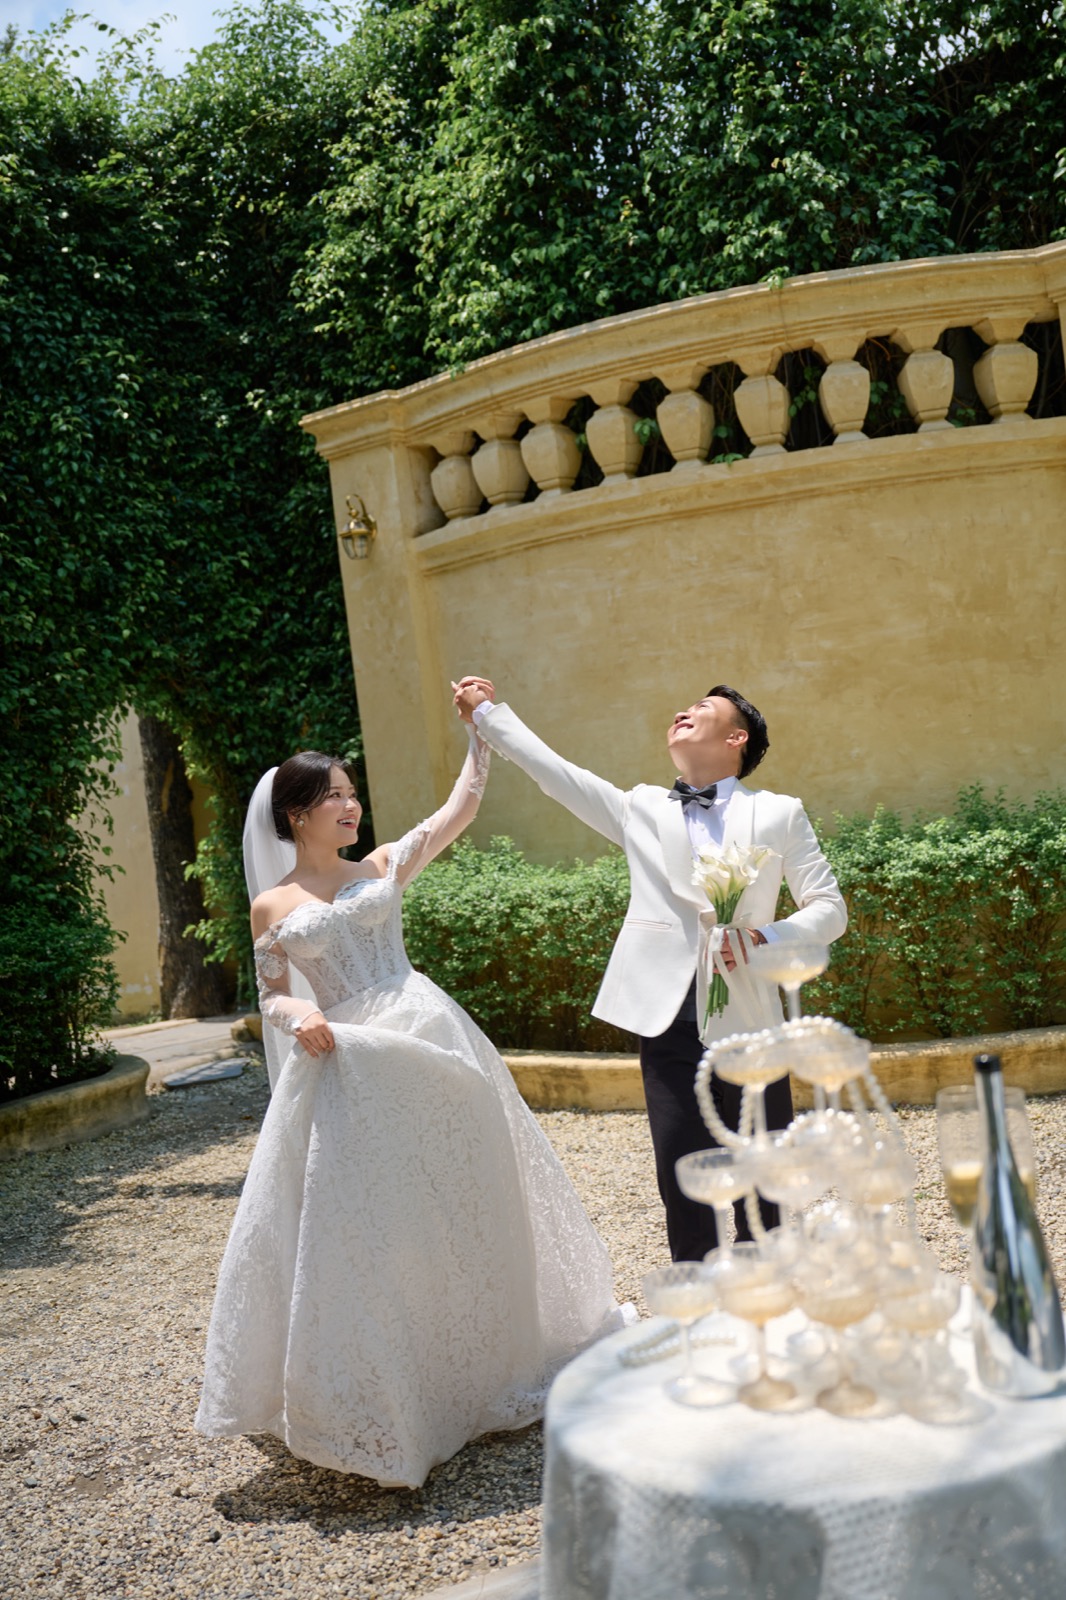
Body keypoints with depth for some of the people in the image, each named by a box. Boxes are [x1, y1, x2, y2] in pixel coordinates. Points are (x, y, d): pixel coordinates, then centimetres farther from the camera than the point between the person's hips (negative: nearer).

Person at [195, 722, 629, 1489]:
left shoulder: (384, 867, 9)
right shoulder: (272, 907, 6)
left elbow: (462, 807, 5)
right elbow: (273, 998, 9)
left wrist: (480, 734, 0)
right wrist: (296, 1015, -12)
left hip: (428, 1044, 2)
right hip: (343, 1066, -1)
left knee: (459, 1208, 10)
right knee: (359, 1230, 1)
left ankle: (477, 1372, 32)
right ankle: (384, 1401, 18)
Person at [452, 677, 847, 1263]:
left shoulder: (778, 813, 8)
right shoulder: (641, 809, 13)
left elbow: (829, 907, 5)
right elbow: (555, 771, 12)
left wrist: (767, 938, -12)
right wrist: (488, 712, 13)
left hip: (748, 1023, -1)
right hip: (668, 1021, 2)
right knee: (682, 1183, 3)